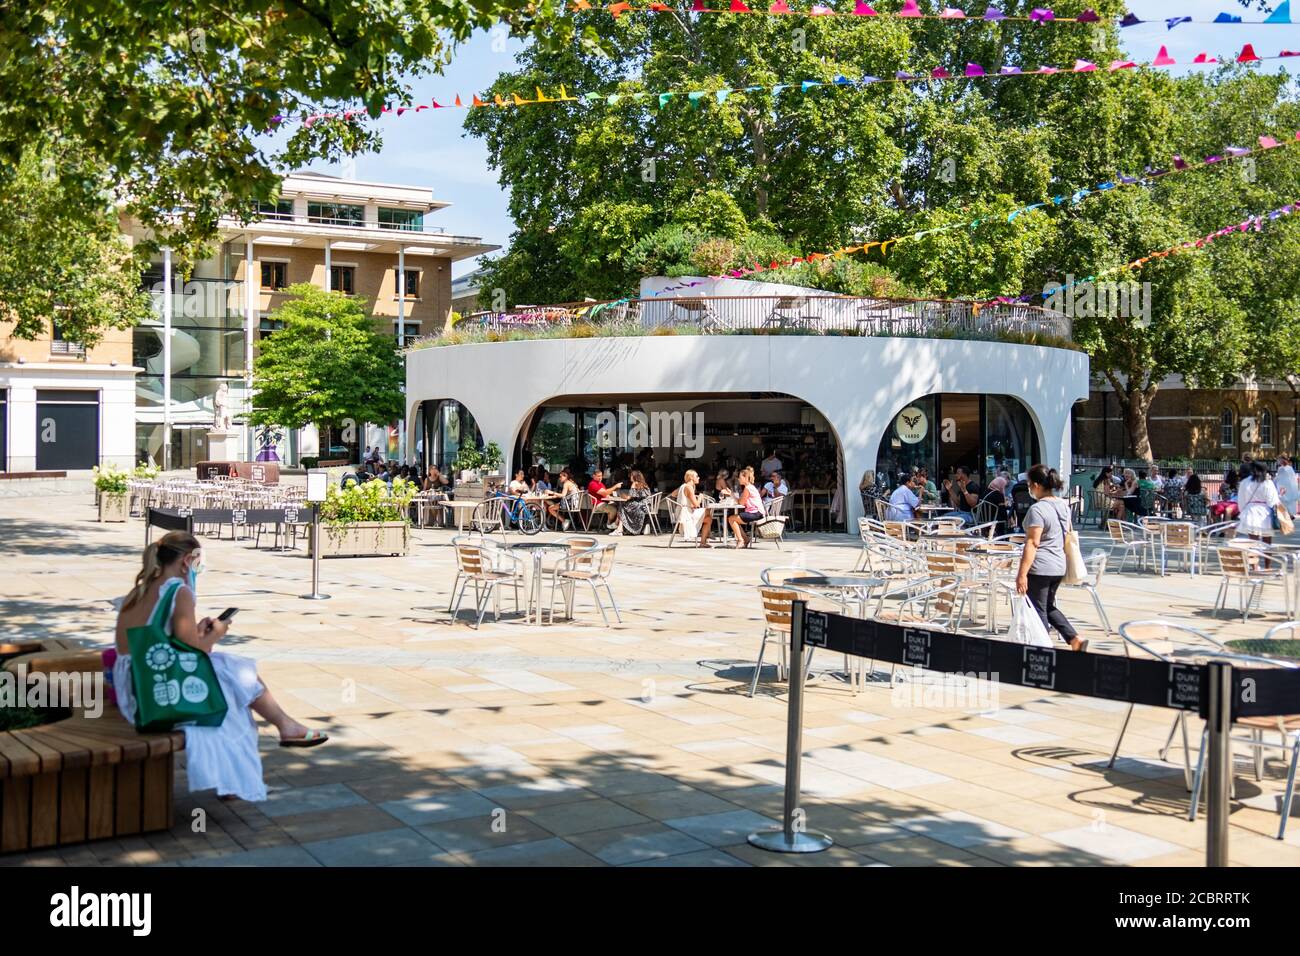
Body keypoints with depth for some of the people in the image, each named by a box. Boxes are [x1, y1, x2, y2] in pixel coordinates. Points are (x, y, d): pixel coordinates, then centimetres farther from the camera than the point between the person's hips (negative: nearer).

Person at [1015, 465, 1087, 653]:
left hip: (1039, 569, -8)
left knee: (1038, 612, 2)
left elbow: (1032, 543, -22)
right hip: (1059, 567, 8)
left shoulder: (1037, 509, -18)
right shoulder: (1063, 505, 8)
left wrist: (1022, 574, -22)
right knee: (1049, 608, 22)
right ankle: (1075, 640, 11)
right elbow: (1068, 536, 17)